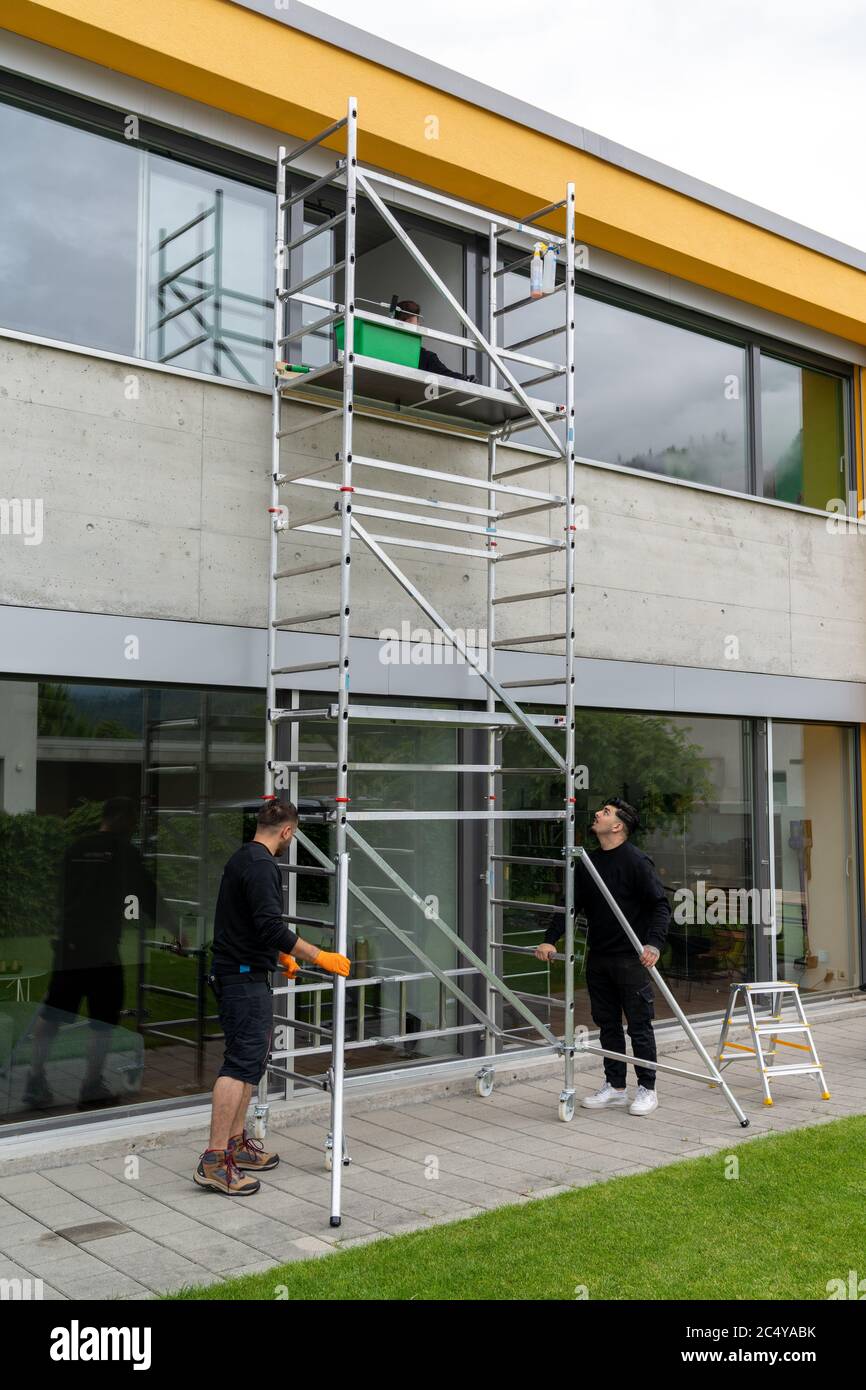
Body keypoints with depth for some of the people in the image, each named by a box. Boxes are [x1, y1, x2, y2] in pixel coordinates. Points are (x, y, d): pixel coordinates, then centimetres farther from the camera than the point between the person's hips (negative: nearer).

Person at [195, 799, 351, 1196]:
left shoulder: (242, 859, 15)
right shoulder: (260, 866, -18)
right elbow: (270, 925, -26)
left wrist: (282, 954, 38)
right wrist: (318, 957, -19)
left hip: (237, 973, 11)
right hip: (245, 977, -11)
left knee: (250, 1061, 16)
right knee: (242, 1063, -11)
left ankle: (235, 1144, 21)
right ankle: (214, 1161, -12)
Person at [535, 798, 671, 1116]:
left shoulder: (637, 861, -11)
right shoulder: (588, 863, 9)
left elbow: (660, 905, -13)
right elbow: (570, 904, 11)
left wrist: (654, 944, -27)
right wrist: (550, 940, -1)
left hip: (631, 958, -7)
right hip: (598, 958, 7)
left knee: (639, 1025, 2)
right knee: (607, 1024, 13)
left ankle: (647, 1089, 14)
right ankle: (615, 1087, 24)